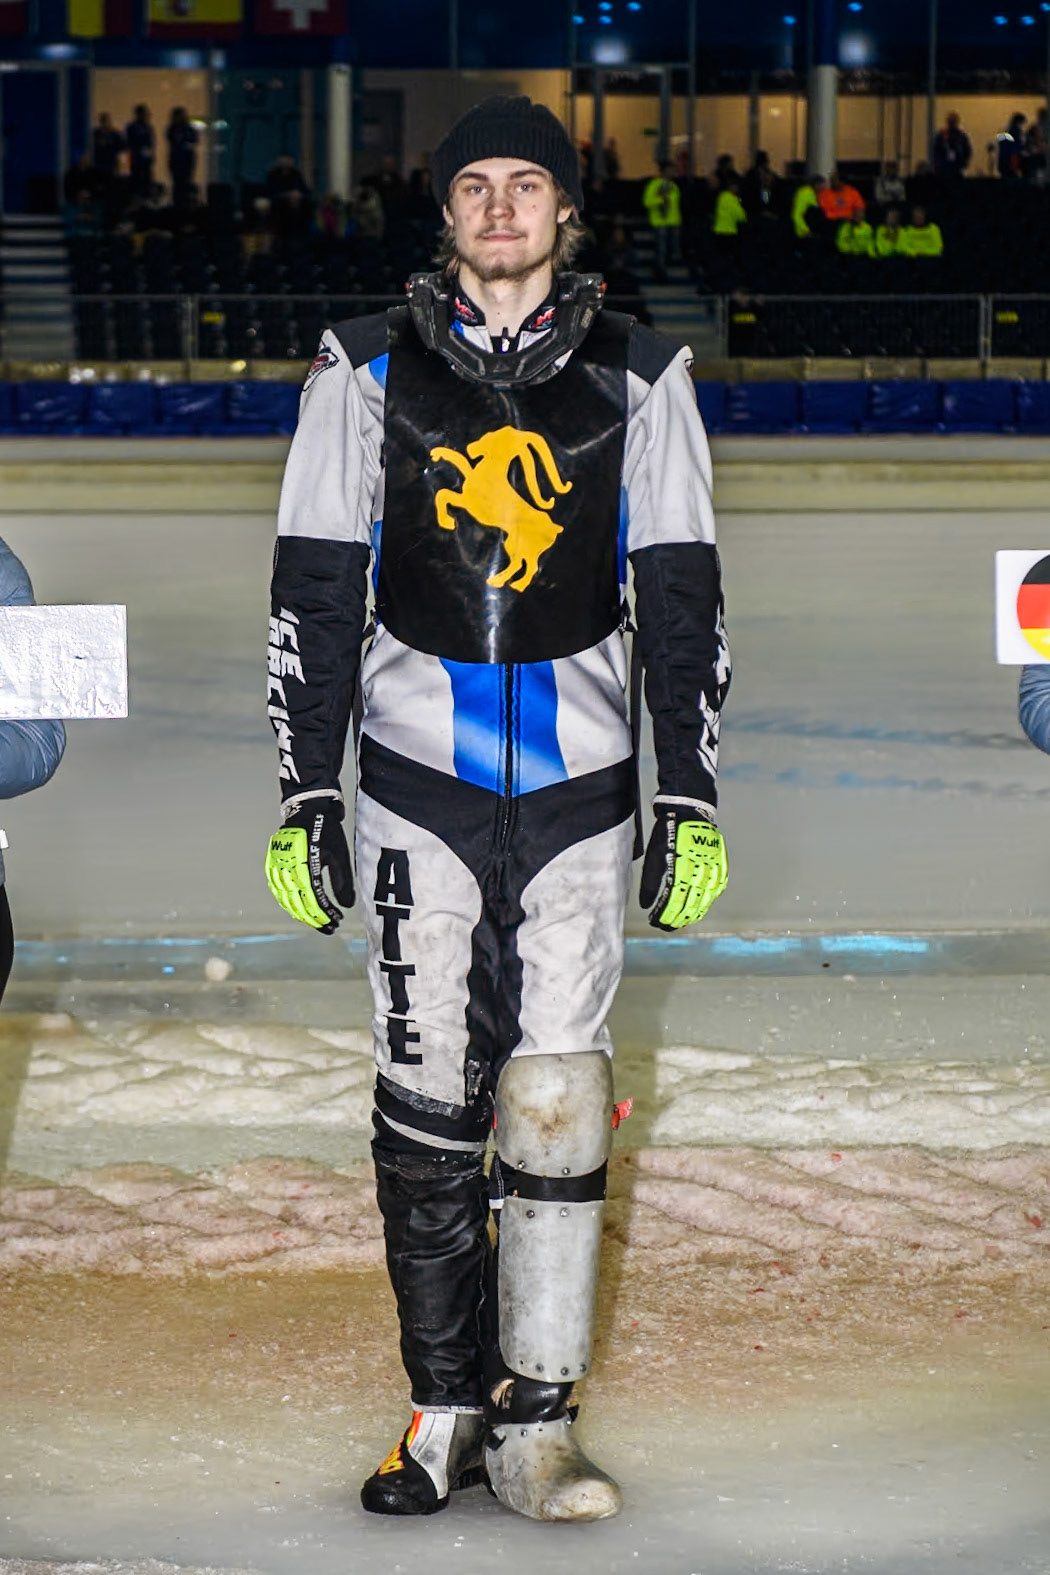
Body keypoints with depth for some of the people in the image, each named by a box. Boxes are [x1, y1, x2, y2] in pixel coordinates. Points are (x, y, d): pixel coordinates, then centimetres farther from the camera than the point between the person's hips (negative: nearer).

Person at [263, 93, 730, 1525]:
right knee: (428, 1102, 0)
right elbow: (312, 593, 7)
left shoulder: (637, 378, 7)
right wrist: (304, 796, 1)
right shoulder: (368, 373, 6)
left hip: (582, 778, 0)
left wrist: (691, 801, 3)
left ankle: (537, 1420, 1)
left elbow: (684, 600, 9)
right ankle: (449, 1406, 10)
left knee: (558, 1100, -6)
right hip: (418, 774, 0)